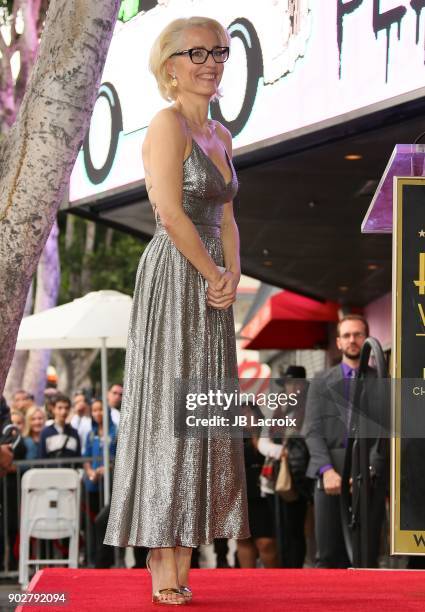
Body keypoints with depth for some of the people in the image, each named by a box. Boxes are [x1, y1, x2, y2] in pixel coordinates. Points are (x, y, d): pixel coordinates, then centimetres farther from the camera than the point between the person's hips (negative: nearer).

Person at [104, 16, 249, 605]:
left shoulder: (221, 136, 18)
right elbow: (171, 213, -16)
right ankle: (164, 568, -5)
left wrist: (234, 274, 0)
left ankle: (178, 563, 11)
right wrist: (216, 277, -11)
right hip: (174, 277, -9)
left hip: (211, 287, 9)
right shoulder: (168, 124, -8)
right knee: (169, 411, -8)